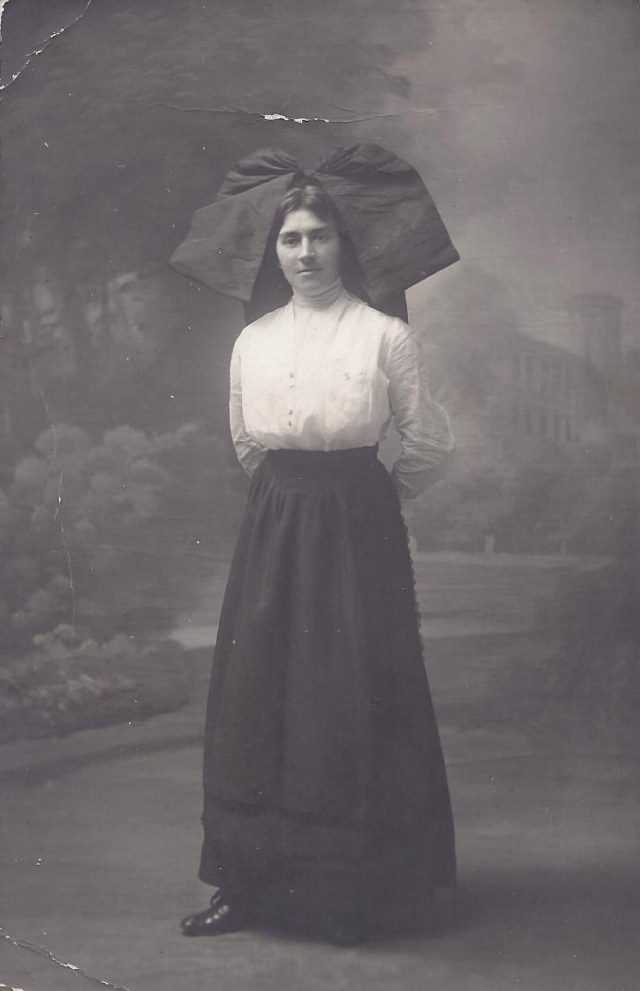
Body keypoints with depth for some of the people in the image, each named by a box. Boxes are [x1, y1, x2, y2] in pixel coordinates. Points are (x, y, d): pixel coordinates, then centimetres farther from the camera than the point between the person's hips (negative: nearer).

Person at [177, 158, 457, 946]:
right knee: (255, 695, 5)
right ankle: (246, 883, 16)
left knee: (351, 699, -1)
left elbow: (429, 442, 3)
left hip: (357, 532, -4)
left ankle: (354, 894, 13)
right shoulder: (252, 341, 9)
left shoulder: (385, 335, -4)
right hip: (273, 527, 4)